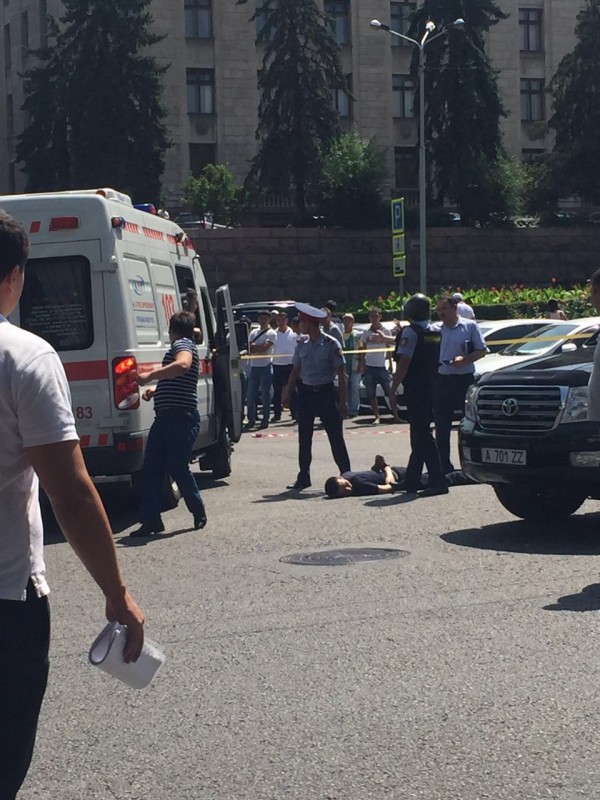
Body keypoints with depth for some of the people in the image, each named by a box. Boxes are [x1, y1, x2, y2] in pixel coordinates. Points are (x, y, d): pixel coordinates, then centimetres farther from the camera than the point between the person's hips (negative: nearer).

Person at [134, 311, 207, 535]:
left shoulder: (182, 345, -7)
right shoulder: (184, 346, 26)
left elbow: (183, 365, -31)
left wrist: (150, 375, -33)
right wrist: (155, 388, 30)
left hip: (181, 418, -10)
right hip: (165, 417, 10)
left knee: (178, 468, -4)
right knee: (151, 468, 3)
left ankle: (199, 513, 14)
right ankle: (150, 520, 3)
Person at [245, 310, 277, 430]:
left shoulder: (271, 333, -2)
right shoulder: (253, 332, 15)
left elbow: (264, 348, -13)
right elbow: (248, 347, 6)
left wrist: (253, 347, -4)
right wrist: (259, 348, -10)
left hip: (265, 367, -5)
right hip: (254, 366, 5)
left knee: (265, 394, -1)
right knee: (250, 394, 3)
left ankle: (265, 420, 4)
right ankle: (251, 419, 10)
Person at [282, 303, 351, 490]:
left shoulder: (331, 344, -9)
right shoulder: (302, 344, 6)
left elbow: (341, 374, -8)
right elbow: (295, 370, 14)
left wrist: (342, 402, -11)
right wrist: (287, 394, 9)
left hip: (325, 392, -5)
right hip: (305, 392, 5)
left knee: (335, 436, -3)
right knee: (304, 438, 8)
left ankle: (346, 475, 5)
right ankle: (304, 477, 16)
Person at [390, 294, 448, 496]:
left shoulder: (410, 332, -13)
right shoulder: (435, 332, 11)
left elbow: (403, 363, -18)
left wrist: (392, 389, -15)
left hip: (415, 388, -8)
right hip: (430, 387, 8)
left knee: (422, 434, -8)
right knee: (420, 434, 14)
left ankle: (438, 481, -13)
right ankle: (411, 480, 21)